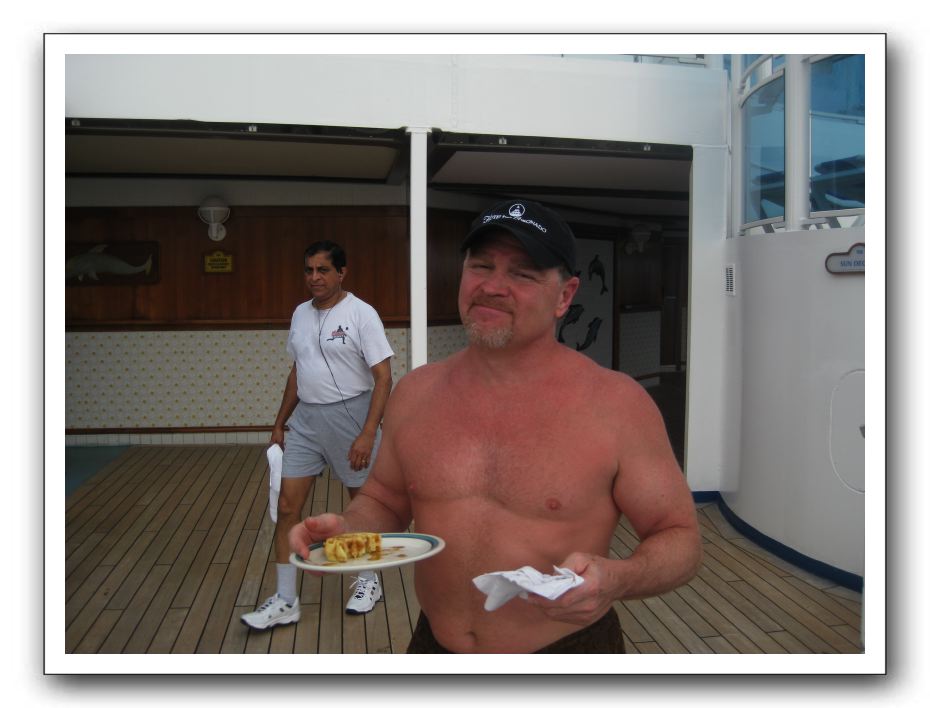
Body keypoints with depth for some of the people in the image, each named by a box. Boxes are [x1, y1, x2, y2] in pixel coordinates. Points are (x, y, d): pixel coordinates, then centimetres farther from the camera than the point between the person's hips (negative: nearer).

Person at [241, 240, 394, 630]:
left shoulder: (361, 314, -12)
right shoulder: (300, 314, 8)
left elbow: (383, 377, -16)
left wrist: (367, 434, -23)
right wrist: (280, 422, 16)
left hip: (349, 418, -6)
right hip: (305, 419, 6)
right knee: (287, 507, 1)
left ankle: (369, 581, 32)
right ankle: (286, 601, 11)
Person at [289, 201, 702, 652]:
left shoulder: (617, 404, -15)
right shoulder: (414, 392, -4)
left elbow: (681, 539, -9)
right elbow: (384, 500, 9)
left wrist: (616, 579, -29)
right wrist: (345, 529, -12)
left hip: (570, 647, -3)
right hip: (434, 644, 4)